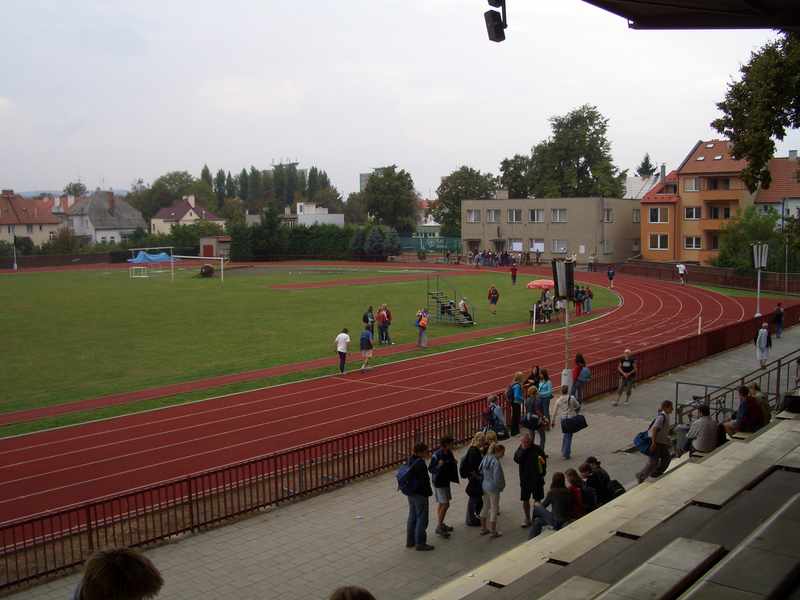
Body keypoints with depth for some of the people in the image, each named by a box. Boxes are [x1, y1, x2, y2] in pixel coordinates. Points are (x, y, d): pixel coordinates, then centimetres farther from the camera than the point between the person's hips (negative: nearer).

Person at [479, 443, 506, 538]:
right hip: (494, 488, -8)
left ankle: (483, 528, 29)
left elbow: (481, 472, 9)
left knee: (485, 507, 19)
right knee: (494, 509, 6)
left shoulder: (485, 458, 2)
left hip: (485, 486, 8)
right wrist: (501, 486, -6)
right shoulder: (496, 462, -23)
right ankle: (493, 531, 14)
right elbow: (497, 478, -22)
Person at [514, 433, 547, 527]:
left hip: (537, 478, -2)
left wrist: (543, 472, -11)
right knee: (525, 500, 8)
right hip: (525, 479, 2)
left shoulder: (537, 449, -9)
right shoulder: (520, 449, -3)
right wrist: (523, 449, -23)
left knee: (537, 500, 10)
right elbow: (517, 459, -18)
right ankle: (526, 520, 20)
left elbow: (544, 461, -2)